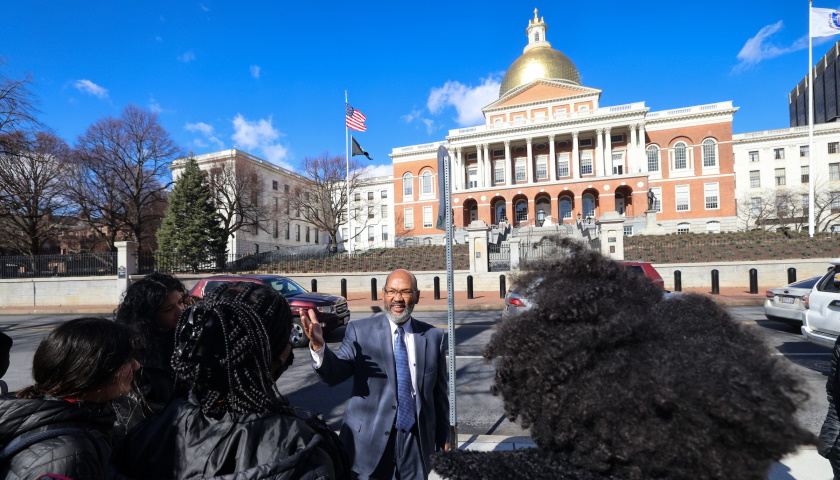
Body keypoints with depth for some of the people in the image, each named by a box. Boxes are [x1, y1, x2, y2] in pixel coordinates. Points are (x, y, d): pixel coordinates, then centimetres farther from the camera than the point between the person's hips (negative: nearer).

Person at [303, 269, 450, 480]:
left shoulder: (434, 336, -1)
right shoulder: (360, 331, -8)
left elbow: (439, 392, 5)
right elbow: (334, 375, -17)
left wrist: (443, 438, 11)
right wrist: (318, 346, -36)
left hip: (418, 438, 2)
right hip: (370, 437, -1)